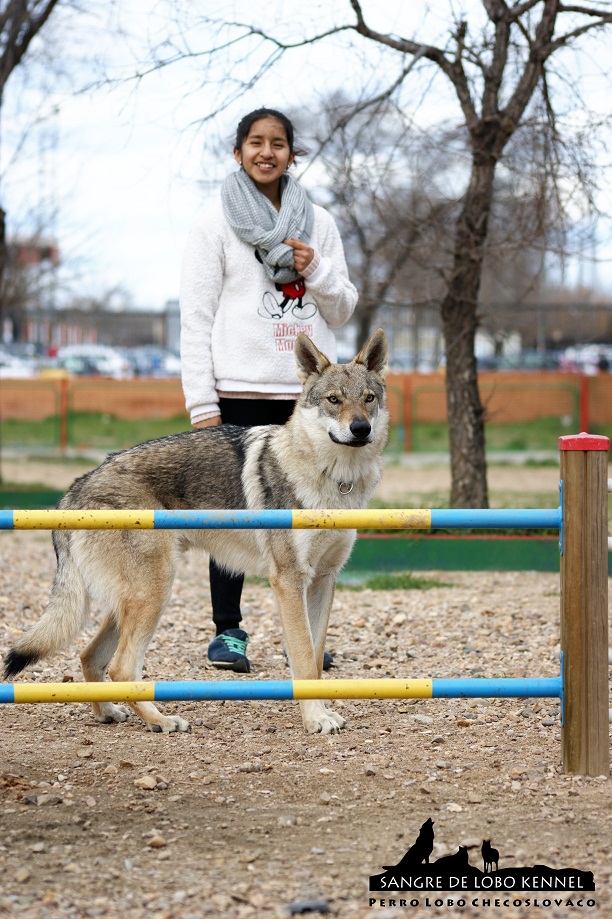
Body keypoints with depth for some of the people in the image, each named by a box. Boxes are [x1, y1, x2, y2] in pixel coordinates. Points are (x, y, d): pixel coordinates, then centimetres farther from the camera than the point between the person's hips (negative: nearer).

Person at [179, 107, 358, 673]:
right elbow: (196, 315, -1)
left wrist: (314, 272, -6)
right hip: (240, 392, -3)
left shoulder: (318, 223, 13)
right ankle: (228, 631, 5)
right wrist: (201, 403, -9)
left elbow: (343, 311, 15)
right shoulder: (217, 223, 3)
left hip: (308, 391, 3)